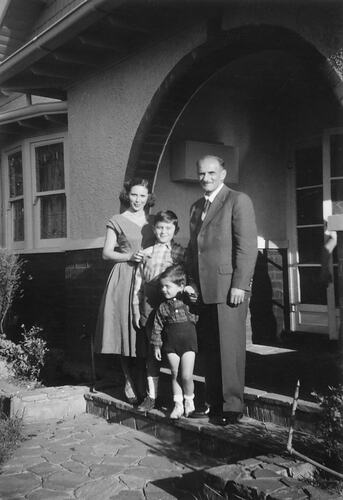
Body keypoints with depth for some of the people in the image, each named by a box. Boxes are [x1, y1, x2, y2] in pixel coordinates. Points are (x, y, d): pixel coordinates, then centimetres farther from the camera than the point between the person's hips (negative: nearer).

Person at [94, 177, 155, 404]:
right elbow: (107, 253, 1)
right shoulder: (117, 221, 4)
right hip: (124, 279, -3)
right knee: (126, 331, -2)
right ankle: (130, 383, 10)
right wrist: (129, 256, -13)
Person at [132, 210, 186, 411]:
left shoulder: (182, 253, 4)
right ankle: (151, 395, 15)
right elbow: (138, 285, 12)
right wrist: (136, 310, 7)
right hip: (150, 308, 2)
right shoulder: (146, 253, 11)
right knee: (152, 351, 6)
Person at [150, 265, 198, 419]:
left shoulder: (190, 301, -2)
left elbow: (196, 318, 4)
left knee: (186, 376, -7)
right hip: (171, 344, 2)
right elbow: (157, 327, 8)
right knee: (175, 375, 6)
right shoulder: (162, 307, 3)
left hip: (188, 343, -2)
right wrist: (156, 346, 8)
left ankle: (189, 400, 18)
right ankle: (178, 404, 20)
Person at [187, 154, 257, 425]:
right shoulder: (196, 206, 20)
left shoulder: (238, 200, -3)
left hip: (229, 286, -7)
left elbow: (248, 245, -10)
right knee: (210, 349, 9)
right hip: (203, 288, 7)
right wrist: (190, 281, 12)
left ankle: (232, 407, 6)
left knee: (229, 347, -3)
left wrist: (239, 285, -16)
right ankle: (214, 403, 18)